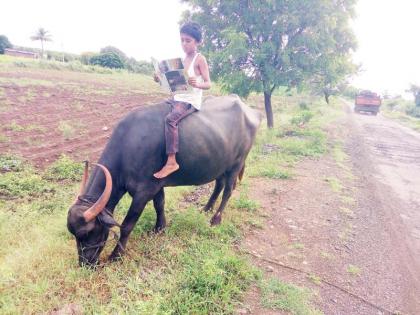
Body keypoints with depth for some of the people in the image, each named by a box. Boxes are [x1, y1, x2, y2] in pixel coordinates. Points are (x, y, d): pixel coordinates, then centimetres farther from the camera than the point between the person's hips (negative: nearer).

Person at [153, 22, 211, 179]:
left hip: (191, 101, -8)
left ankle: (171, 162, -28)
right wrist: (161, 80, 3)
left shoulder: (200, 59, -5)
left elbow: (208, 83, -10)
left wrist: (197, 84, -31)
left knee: (170, 119, -31)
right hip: (177, 98, 8)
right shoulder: (183, 59, 15)